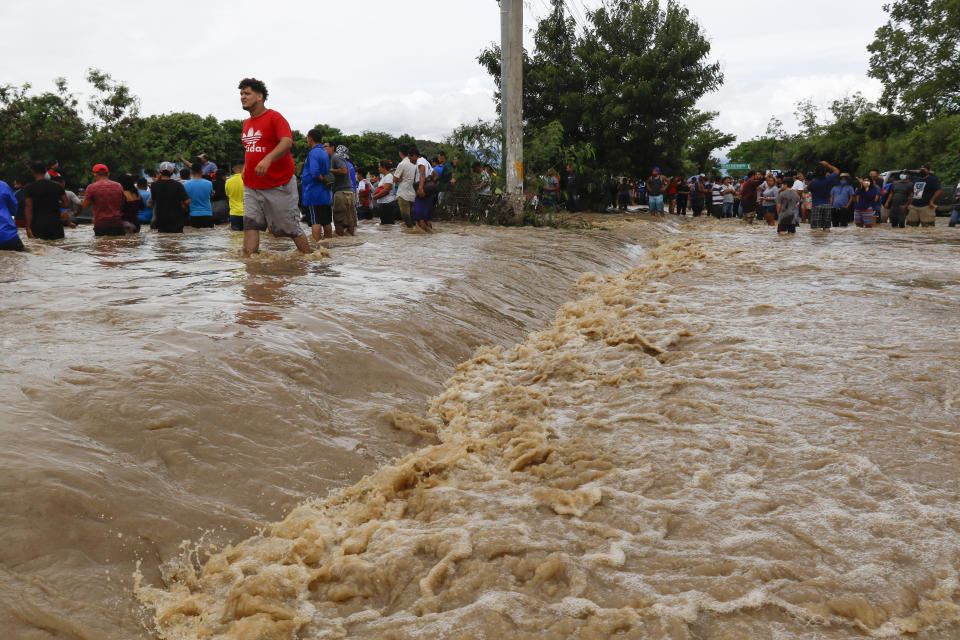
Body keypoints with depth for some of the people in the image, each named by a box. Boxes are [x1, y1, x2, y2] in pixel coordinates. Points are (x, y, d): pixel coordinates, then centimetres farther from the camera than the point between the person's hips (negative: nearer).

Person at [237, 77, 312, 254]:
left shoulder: (275, 117, -8)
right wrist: (245, 167, 16)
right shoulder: (246, 123, 15)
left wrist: (268, 159, -40)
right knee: (250, 224, -5)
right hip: (251, 186, 6)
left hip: (279, 185, -6)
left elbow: (287, 142, -25)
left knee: (291, 227, 0)